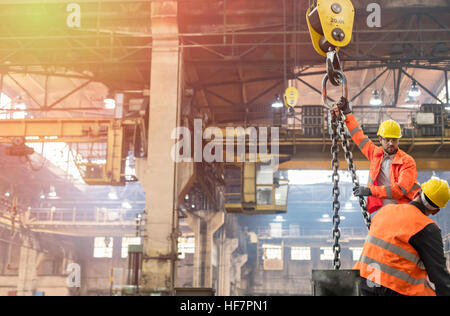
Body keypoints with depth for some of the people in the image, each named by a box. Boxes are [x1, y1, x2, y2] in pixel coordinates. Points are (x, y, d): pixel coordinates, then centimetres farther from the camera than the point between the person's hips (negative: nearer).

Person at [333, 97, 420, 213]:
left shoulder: (407, 161, -4)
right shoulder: (376, 153, 12)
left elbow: (401, 189, -16)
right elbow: (359, 137, 24)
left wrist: (370, 191, -20)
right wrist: (347, 112, 28)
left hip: (404, 210, -3)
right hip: (383, 212, 4)